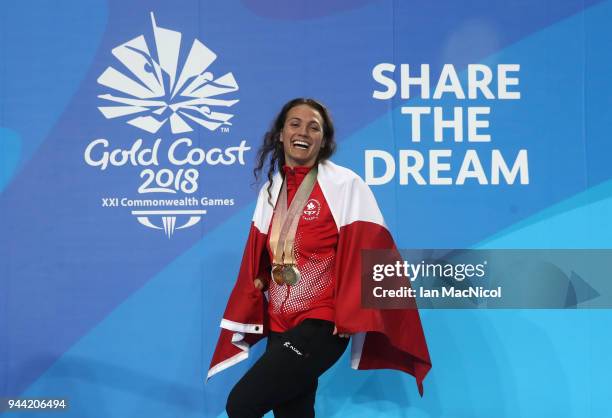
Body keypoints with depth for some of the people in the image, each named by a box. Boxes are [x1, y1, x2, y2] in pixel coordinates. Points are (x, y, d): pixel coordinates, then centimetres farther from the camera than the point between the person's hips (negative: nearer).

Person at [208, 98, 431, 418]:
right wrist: (249, 315, 11)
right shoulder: (271, 190, 11)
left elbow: (367, 253, -10)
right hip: (279, 326, 6)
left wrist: (351, 317, -14)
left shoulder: (346, 184, -8)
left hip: (321, 323, -6)